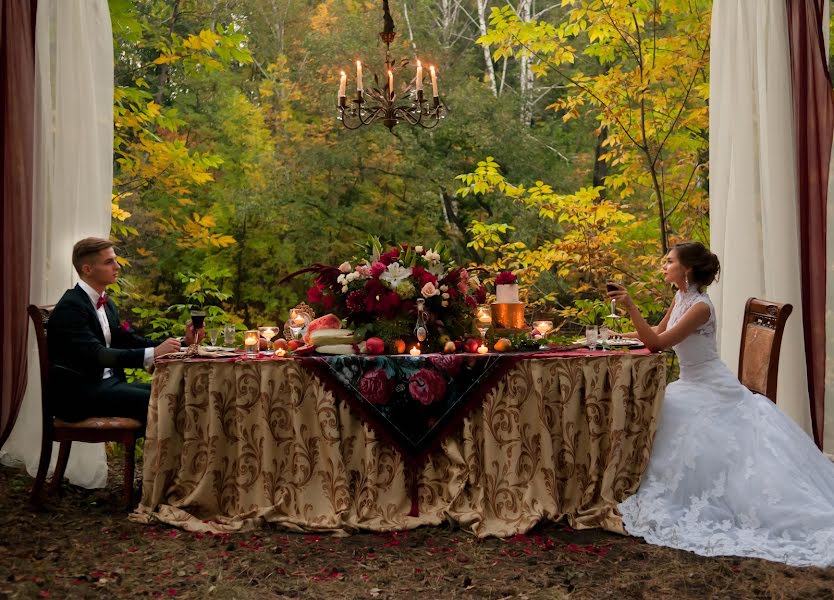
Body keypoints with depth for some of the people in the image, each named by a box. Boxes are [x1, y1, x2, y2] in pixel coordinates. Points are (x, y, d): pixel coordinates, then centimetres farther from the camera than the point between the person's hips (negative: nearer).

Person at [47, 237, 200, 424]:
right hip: (78, 392, -8)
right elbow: (96, 355, -26)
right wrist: (153, 353, -33)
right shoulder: (70, 307, -14)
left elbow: (129, 340, 14)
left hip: (108, 383, 8)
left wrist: (181, 342, 1)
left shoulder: (107, 304, 14)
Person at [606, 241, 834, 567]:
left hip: (712, 389, -9)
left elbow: (658, 343, -27)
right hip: (692, 384, 9)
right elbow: (657, 333, 17)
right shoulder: (680, 298, 5)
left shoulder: (700, 306, -22)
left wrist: (630, 306, -33)